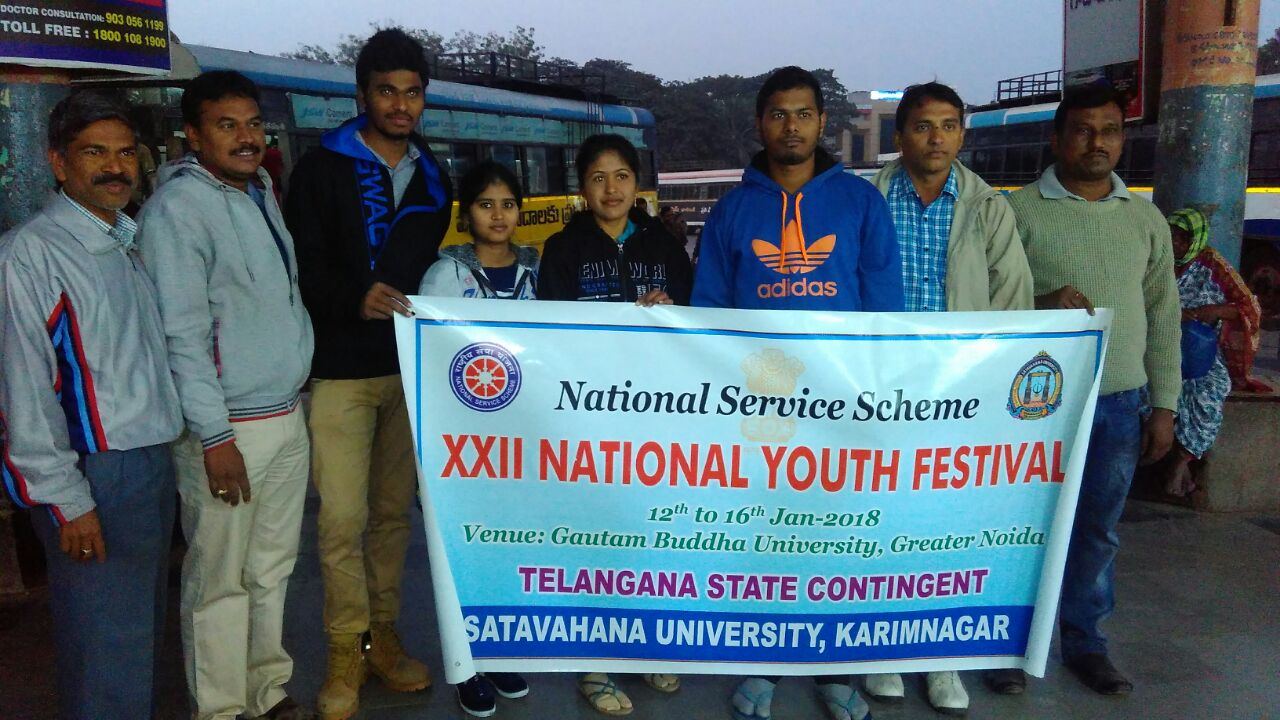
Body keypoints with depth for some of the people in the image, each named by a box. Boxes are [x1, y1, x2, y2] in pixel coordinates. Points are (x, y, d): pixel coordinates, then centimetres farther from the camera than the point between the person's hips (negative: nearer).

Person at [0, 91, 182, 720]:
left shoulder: (131, 242, 13)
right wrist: (66, 501, -15)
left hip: (154, 464, 8)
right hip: (92, 476, -7)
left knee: (145, 629, 18)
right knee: (106, 648, 0)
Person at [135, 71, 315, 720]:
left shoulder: (262, 193, 13)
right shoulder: (178, 206, -12)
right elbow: (182, 333, -16)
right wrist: (215, 436, -18)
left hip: (287, 417, 8)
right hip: (228, 426, -7)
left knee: (272, 568, 16)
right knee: (220, 581, 4)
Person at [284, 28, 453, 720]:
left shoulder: (431, 177, 14)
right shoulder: (322, 169, -1)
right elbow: (305, 271, -9)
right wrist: (356, 300, -27)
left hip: (411, 368, 4)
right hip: (342, 370, -4)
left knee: (393, 509, 11)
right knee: (342, 518, -2)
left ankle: (383, 636, 25)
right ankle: (345, 653, 14)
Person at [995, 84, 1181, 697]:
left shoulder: (1146, 219, 10)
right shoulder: (1018, 211, -3)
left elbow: (1163, 317, 11)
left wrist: (1164, 405, 8)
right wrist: (1040, 304, -22)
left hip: (1118, 406, 4)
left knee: (1098, 532, 13)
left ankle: (1084, 641, 29)